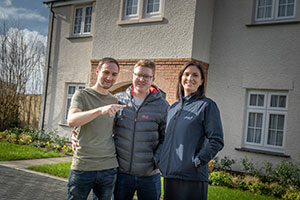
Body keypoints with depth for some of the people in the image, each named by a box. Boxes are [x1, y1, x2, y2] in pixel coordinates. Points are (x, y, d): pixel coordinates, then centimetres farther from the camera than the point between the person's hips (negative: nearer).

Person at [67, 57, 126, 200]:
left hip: (109, 167, 4)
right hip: (82, 166, -4)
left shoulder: (115, 101, 11)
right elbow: (71, 121, -21)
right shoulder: (82, 95, -3)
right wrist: (100, 110, -33)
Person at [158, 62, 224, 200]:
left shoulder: (207, 105, -3)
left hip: (192, 177, -6)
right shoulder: (173, 108, 16)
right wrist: (161, 160, 11)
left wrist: (197, 161, -14)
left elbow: (216, 141, -9)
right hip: (169, 174, 6)